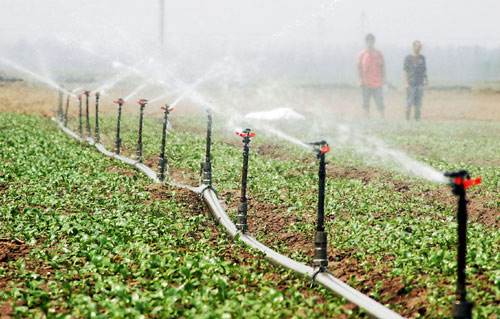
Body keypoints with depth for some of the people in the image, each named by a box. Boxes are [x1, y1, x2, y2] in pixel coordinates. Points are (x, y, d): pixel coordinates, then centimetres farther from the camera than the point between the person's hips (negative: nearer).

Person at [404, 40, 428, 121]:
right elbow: (405, 71, -3)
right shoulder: (408, 58, -1)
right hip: (411, 84, -4)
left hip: (420, 84, 4)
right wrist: (407, 83, -10)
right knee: (409, 103, -5)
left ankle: (417, 119, 10)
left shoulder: (422, 58, 11)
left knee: (418, 103, 5)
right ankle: (407, 119, 1)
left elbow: (424, 70, 17)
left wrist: (426, 79, 5)